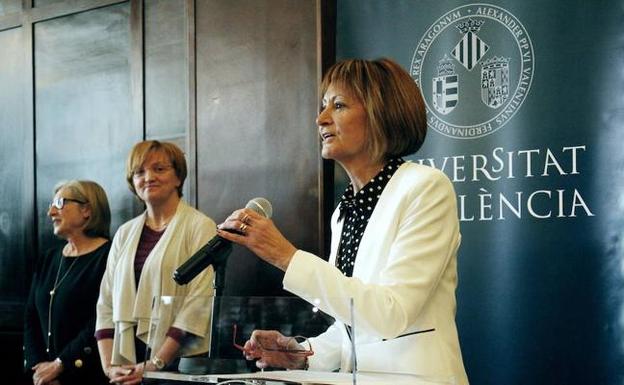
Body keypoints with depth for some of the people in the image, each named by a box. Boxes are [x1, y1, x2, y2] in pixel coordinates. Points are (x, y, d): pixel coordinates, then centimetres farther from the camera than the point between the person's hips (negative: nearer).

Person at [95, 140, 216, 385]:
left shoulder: (200, 227, -4)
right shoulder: (125, 234, 13)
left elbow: (199, 303, -12)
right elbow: (106, 305, 10)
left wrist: (155, 364, -15)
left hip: (180, 362, -4)